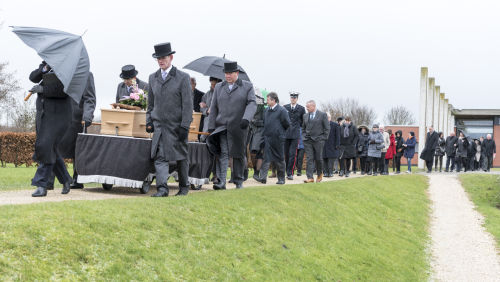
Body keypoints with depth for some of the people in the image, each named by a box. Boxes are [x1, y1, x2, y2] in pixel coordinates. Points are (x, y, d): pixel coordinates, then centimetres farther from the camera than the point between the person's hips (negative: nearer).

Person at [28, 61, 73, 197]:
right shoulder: (45, 65, 13)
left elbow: (64, 90, -19)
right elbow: (33, 78, 1)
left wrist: (43, 89, -19)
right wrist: (44, 69, -16)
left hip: (58, 115, -7)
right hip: (42, 114, 7)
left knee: (46, 147, -16)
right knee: (51, 150, 10)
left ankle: (41, 186, -14)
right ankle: (65, 180, 25)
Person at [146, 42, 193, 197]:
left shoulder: (183, 78, -4)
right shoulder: (153, 77, 10)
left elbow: (188, 104, -7)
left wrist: (185, 126, -13)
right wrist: (149, 120, 7)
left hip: (176, 126, -3)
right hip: (159, 125, 3)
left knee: (181, 157, 9)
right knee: (160, 157, -9)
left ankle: (184, 186, 25)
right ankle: (162, 188, -14)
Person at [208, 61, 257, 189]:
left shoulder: (247, 86, 6)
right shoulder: (219, 87, 14)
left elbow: (252, 104, -6)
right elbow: (214, 108, 13)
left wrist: (246, 118, -23)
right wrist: (211, 127, 6)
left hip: (238, 127, -1)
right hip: (221, 126, 1)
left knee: (239, 155, 5)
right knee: (222, 153, -11)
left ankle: (238, 182, 17)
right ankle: (221, 182, -17)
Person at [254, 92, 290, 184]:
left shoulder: (282, 110, -9)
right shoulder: (266, 110, 11)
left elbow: (287, 124, -5)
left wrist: (280, 131, 5)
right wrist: (264, 135, 15)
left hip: (278, 138, -5)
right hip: (268, 138, 5)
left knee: (279, 159, 4)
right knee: (266, 158, -2)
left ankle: (281, 179, 13)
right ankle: (263, 177, -8)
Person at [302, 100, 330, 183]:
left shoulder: (322, 115, -1)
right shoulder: (305, 116, 12)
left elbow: (327, 128, -1)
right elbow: (303, 128, 22)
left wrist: (323, 138, -5)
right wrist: (304, 136, 8)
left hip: (318, 140, -3)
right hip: (307, 140, 3)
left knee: (318, 158, 1)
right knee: (309, 159, -4)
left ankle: (320, 174, 24)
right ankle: (310, 177, -7)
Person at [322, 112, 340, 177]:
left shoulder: (335, 125, 3)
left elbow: (337, 136, 2)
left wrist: (337, 145, -4)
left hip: (331, 145, -2)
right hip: (323, 145, 2)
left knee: (330, 159, -5)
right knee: (324, 159, 1)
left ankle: (330, 172, -4)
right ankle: (325, 172, 4)